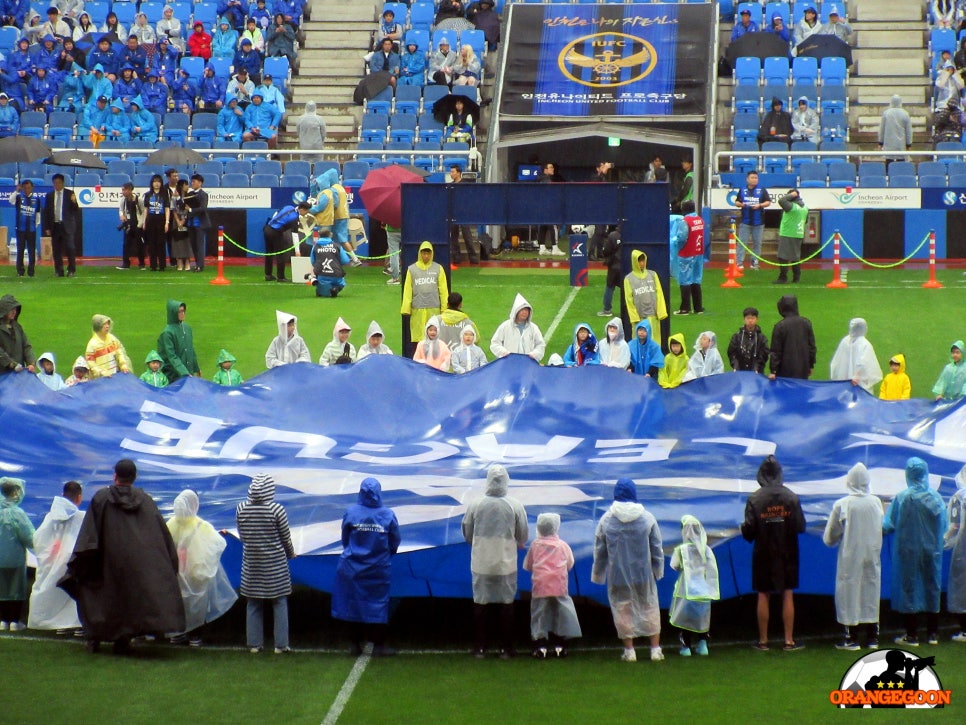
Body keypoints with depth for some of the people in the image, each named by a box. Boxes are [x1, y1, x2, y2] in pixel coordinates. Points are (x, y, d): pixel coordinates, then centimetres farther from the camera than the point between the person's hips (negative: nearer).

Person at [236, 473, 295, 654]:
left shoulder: (241, 509, -6)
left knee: (253, 603, 12)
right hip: (275, 563, -3)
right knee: (279, 602, 7)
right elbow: (286, 538, -6)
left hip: (251, 562, 3)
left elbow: (242, 536, 4)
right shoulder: (276, 510, -15)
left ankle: (254, 644, 15)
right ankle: (280, 644, 8)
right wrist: (291, 554, 14)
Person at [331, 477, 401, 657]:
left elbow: (344, 539, 2)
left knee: (353, 603, 11)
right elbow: (395, 542, -1)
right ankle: (378, 645, 11)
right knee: (378, 604, 8)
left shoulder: (351, 512, -11)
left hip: (353, 567, 1)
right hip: (379, 568, -1)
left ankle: (356, 645, 15)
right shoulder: (388, 515, -12)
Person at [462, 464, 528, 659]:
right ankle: (505, 648, 11)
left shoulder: (475, 505, -9)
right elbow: (523, 537, -1)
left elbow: (467, 534, 2)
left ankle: (480, 648, 11)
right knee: (506, 603, 9)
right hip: (506, 563, 0)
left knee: (480, 603, 9)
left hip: (481, 563, 0)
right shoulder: (515, 506, -9)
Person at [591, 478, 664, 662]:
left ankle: (629, 650, 10)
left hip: (618, 576, 0)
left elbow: (599, 551, 0)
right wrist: (658, 571, 15)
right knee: (649, 608, 10)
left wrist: (598, 574, 12)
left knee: (622, 609, 9)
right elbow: (657, 548, 0)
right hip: (644, 574, 0)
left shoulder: (606, 520, -8)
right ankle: (655, 649, 10)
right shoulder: (647, 518, -7)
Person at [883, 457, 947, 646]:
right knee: (932, 588, 13)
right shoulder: (936, 498, -5)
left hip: (908, 551, -3)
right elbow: (944, 526, 3)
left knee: (908, 589, 5)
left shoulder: (902, 498, -15)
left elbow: (888, 526, -12)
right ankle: (932, 634, 17)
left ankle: (911, 635, 5)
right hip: (932, 552, 3)